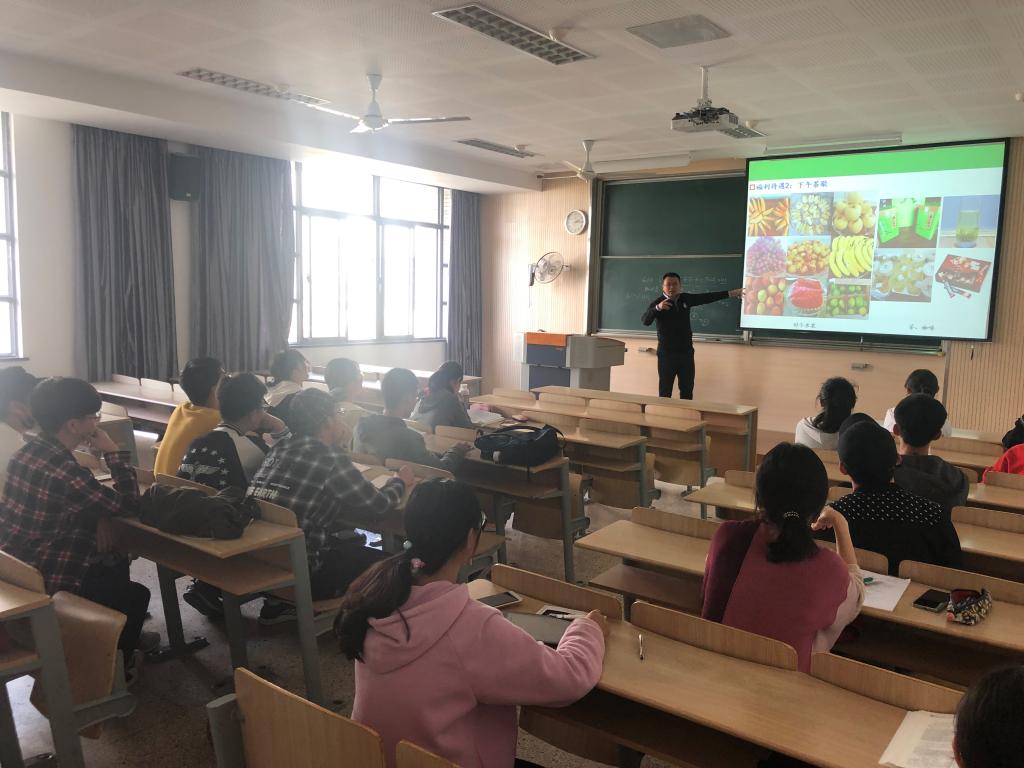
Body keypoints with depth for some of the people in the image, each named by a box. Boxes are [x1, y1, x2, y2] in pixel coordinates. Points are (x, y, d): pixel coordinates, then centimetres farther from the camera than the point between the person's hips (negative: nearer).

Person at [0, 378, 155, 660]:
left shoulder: (29, 451, 0)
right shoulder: (65, 471, -29)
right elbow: (129, 504, -19)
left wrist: (98, 516, -4)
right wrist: (113, 452, -13)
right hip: (44, 586, -9)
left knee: (115, 563, 26)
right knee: (136, 595, 10)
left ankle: (122, 634, 43)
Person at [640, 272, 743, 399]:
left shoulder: (685, 299, 5)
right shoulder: (656, 303, -10)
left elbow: (707, 297, 11)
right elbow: (645, 321, -25)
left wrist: (731, 293, 10)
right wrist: (658, 308, -43)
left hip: (686, 352, 5)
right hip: (666, 354, -5)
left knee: (687, 390, 12)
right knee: (665, 391, -1)